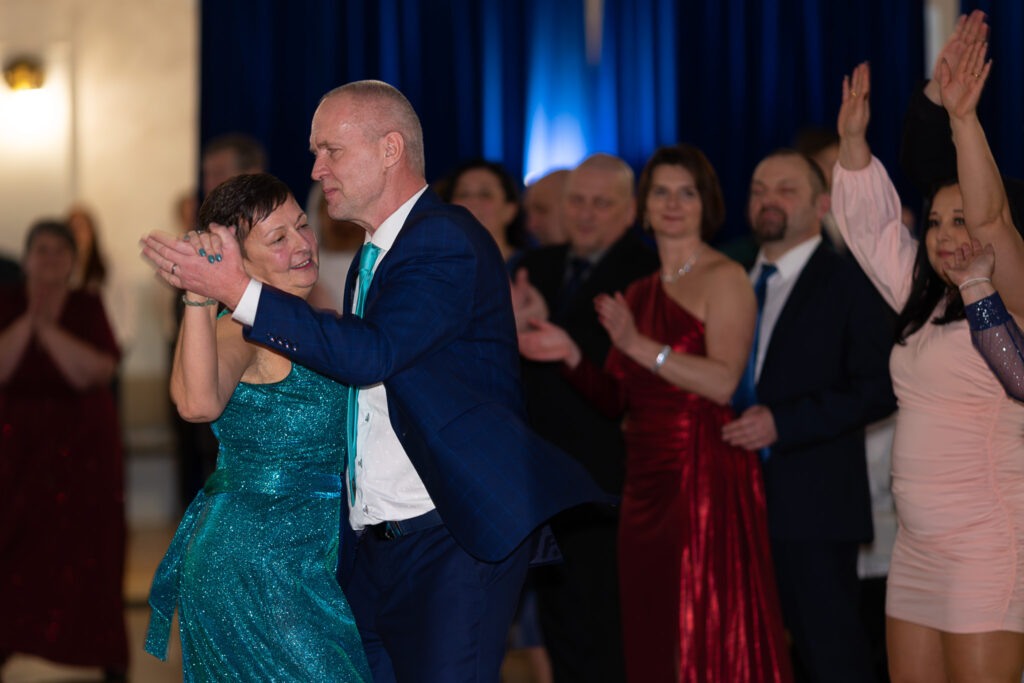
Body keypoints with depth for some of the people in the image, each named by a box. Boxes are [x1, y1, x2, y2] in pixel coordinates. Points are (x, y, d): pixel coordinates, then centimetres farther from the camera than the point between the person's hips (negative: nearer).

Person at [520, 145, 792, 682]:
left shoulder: (724, 278, -4)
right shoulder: (639, 294, 17)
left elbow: (723, 382, -18)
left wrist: (639, 345, -20)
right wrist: (572, 356, 3)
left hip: (707, 475, -7)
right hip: (647, 480, 7)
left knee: (708, 637, -7)